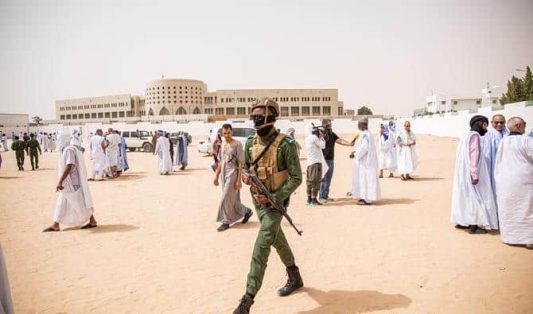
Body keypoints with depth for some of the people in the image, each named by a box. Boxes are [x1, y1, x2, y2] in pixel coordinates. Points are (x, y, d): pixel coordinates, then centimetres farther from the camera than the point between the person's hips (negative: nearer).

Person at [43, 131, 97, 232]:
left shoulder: (69, 150, -18)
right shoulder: (66, 150, 13)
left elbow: (68, 167, -26)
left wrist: (60, 182, -27)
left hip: (72, 183, -10)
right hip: (68, 183, 10)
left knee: (80, 203, -1)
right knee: (61, 204, 11)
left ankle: (92, 221, 10)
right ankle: (55, 225, 16)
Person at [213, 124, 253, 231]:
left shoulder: (237, 144, -10)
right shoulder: (222, 144, 10)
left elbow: (240, 163, -13)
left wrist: (239, 180, -17)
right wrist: (216, 176, 13)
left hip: (233, 174, -7)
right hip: (224, 175, 7)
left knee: (226, 199, -5)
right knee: (232, 199, 13)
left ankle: (226, 221, 7)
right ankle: (246, 211, 32)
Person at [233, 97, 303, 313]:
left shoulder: (285, 145, -18)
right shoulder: (250, 143, 1)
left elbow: (296, 178, -16)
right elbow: (246, 166, 16)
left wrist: (273, 198, -23)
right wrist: (245, 175, -9)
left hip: (275, 201, -7)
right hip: (257, 200, 7)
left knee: (261, 246, -13)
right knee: (277, 239, 20)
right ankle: (295, 277, 42)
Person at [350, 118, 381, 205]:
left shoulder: (364, 134, -18)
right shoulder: (367, 133, 13)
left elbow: (364, 148, -23)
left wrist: (355, 154, -13)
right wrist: (356, 152, 12)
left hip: (364, 160, -10)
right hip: (367, 160, 10)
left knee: (364, 177, -5)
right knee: (367, 178, 13)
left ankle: (367, 199, -1)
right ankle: (365, 198, 19)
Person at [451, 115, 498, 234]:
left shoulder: (467, 135, 17)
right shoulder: (475, 135, -11)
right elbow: (474, 155, -20)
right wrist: (475, 174, -25)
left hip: (463, 172, 10)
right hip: (470, 173, -10)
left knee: (466, 196, 14)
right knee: (475, 197, -5)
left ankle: (461, 222, 19)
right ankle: (473, 226, -3)